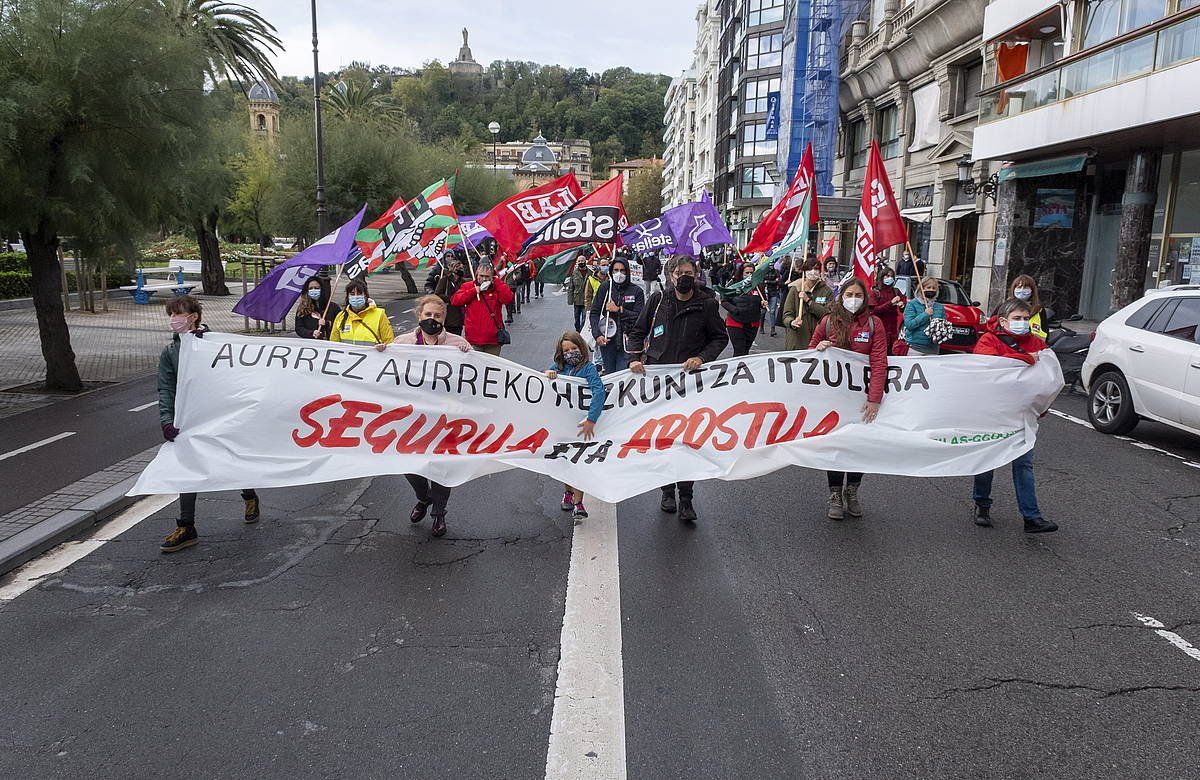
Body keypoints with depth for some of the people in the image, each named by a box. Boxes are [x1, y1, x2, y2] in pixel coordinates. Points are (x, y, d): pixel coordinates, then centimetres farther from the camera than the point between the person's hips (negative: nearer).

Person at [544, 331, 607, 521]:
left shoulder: (588, 368, -11)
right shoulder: (557, 367, 3)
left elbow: (599, 392, -24)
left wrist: (591, 420, -30)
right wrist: (547, 375, -15)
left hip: (579, 422, -4)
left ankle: (578, 504, 1)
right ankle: (567, 492, 37)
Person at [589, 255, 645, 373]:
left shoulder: (636, 291, 2)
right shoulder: (605, 287, 5)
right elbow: (594, 313, 4)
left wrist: (618, 310, -9)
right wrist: (597, 335, -8)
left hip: (627, 341, -2)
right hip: (606, 340, 2)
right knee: (608, 374, 9)